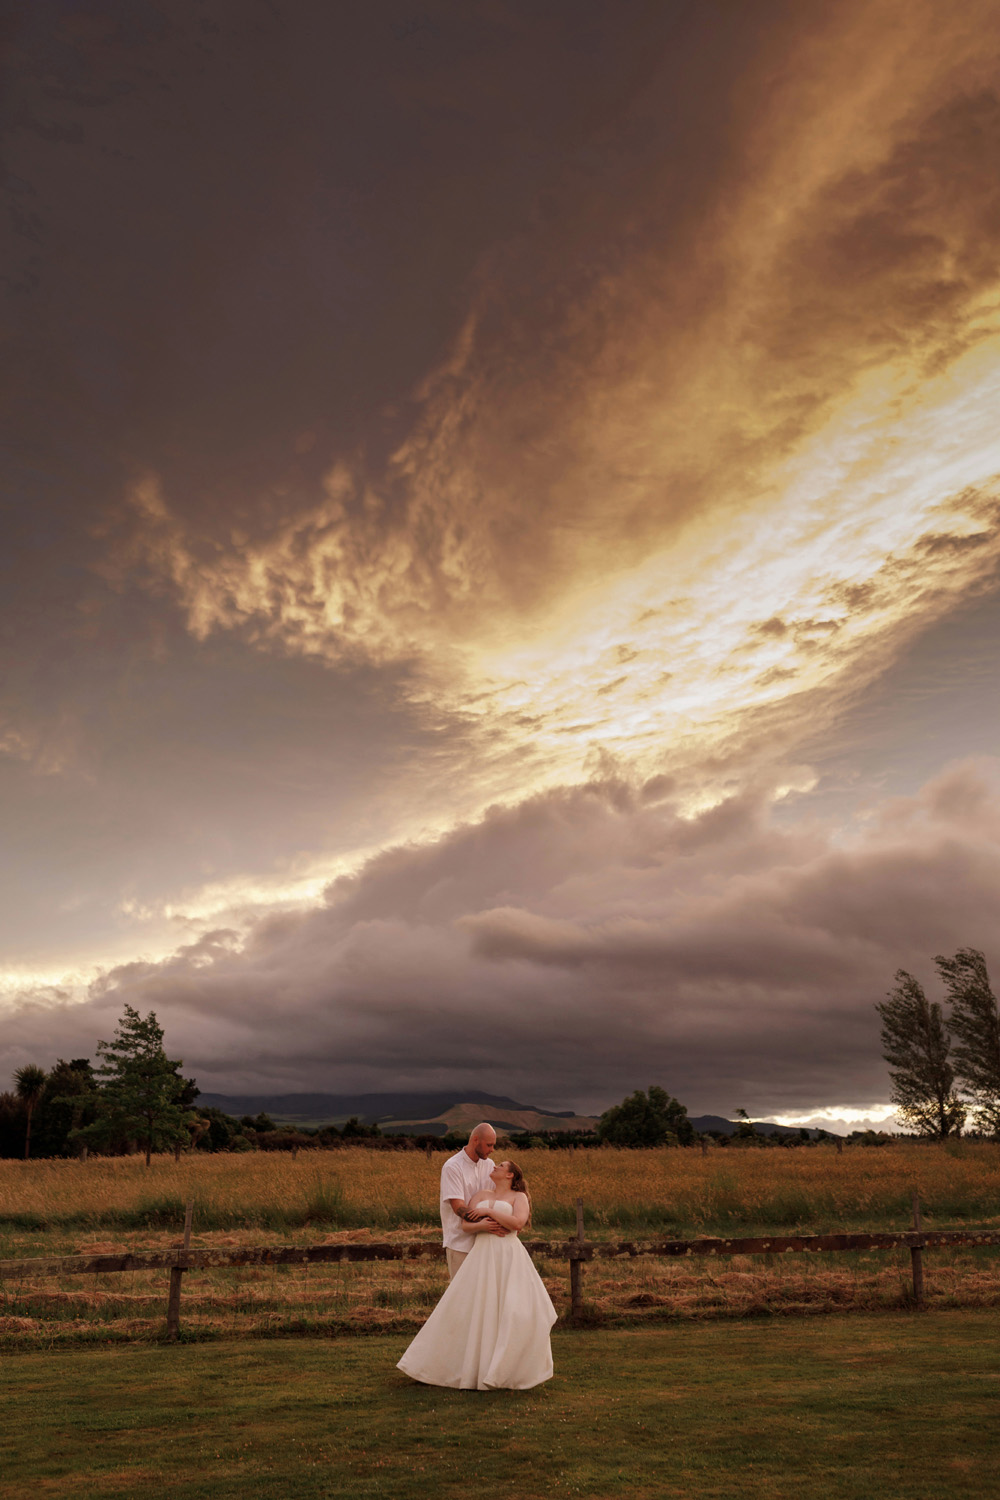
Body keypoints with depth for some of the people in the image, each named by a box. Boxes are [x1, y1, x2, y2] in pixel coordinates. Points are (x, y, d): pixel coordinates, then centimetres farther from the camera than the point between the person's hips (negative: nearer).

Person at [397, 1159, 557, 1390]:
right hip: (482, 1257, 4)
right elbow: (465, 1226, 7)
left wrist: (488, 1211, -8)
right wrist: (481, 1225, -14)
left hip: (509, 1258, -4)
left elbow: (517, 1223, -12)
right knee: (467, 1309, 0)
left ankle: (518, 1367, -1)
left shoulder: (519, 1197, 6)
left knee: (518, 1311, -15)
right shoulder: (479, 1197, 18)